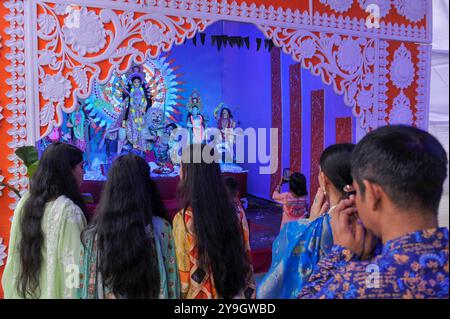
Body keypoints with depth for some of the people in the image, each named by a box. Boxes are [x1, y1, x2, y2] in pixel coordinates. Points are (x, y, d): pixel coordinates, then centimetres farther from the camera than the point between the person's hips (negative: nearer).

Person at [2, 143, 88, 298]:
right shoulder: (68, 210, -23)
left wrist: (13, 292, 15)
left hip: (25, 290, 7)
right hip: (56, 291, -6)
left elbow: (14, 257, 5)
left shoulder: (25, 202, -2)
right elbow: (73, 266, -22)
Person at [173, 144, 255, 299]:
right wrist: (247, 292, 12)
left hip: (201, 294, -3)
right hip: (236, 293, 3)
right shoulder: (235, 210, -8)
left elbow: (183, 277, -15)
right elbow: (245, 258, 1)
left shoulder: (183, 219, -21)